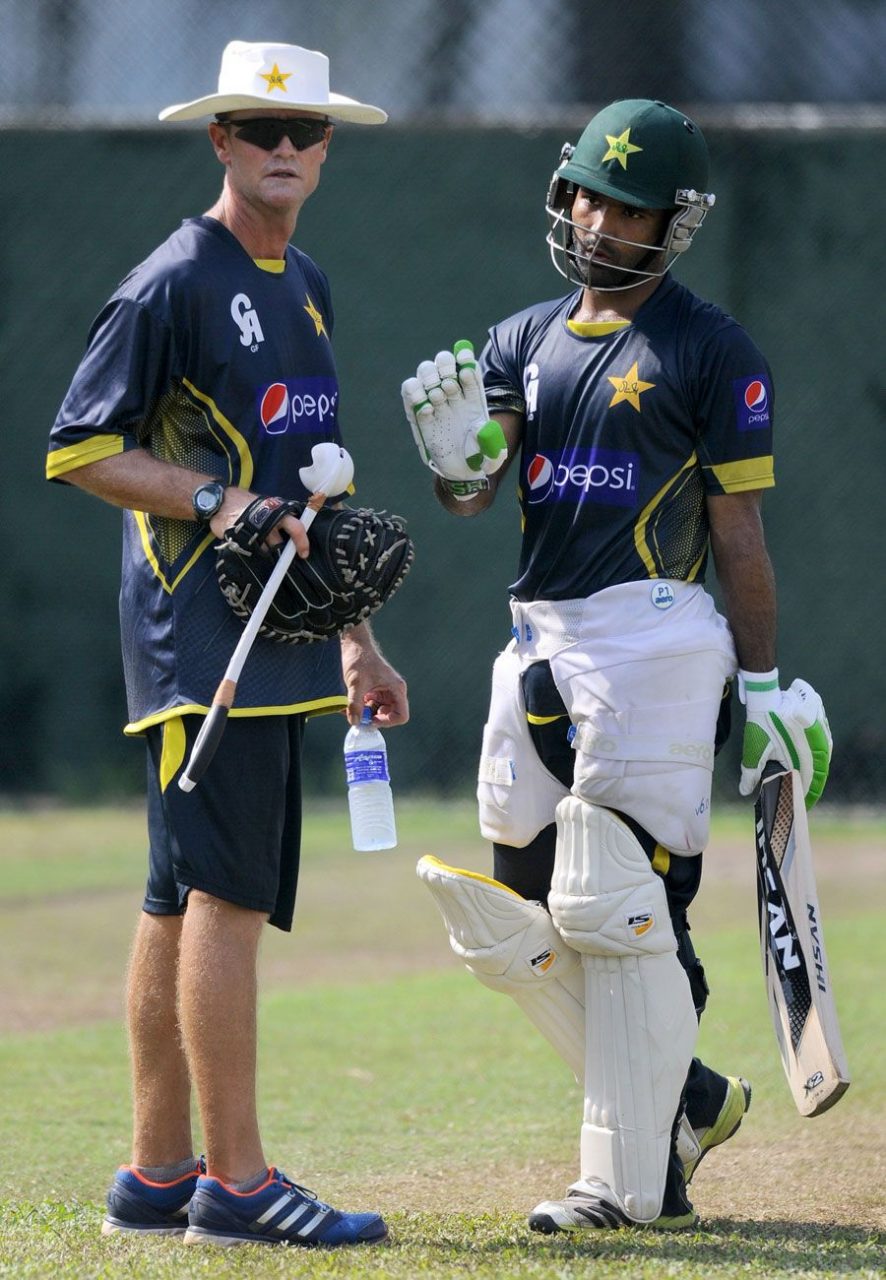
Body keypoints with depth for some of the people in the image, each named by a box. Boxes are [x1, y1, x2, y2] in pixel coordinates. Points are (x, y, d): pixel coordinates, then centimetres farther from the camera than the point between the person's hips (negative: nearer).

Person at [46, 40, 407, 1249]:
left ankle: (156, 1176, 13)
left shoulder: (306, 288, 19)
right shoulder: (175, 282, -8)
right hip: (198, 624, -9)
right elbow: (79, 447, -11)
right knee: (225, 892, -12)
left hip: (278, 639, 9)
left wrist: (356, 638, 23)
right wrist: (216, 503, -21)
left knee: (188, 903, 10)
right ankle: (234, 1182, -14)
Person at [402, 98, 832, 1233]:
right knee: (505, 926, 8)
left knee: (613, 912, -11)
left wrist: (763, 686, -4)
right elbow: (468, 493, 4)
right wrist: (453, 446, -18)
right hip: (537, 649, 7)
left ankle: (637, 1182, -5)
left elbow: (738, 533, -2)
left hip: (651, 641, -7)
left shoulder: (712, 352, -1)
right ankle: (686, 1098, 23)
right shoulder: (524, 341, 15)